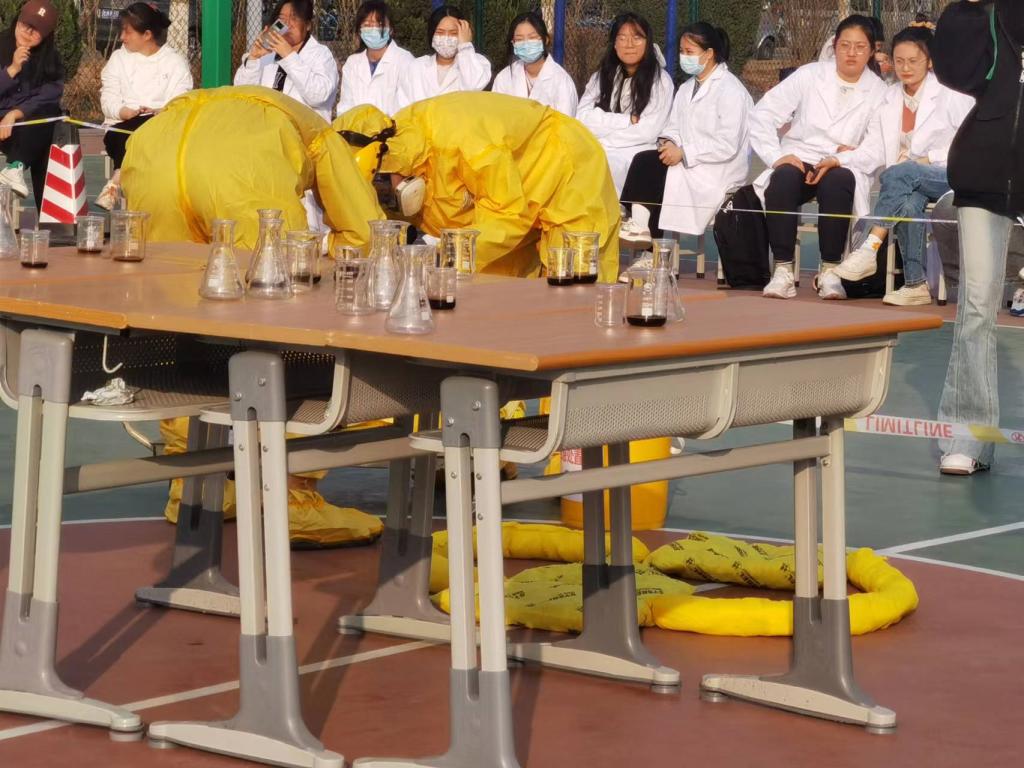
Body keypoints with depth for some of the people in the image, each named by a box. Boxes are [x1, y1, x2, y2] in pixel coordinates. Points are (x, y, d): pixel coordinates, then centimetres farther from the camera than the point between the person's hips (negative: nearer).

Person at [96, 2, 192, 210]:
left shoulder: (175, 62, 10)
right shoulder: (118, 58, 16)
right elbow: (108, 99, 5)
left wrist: (159, 113, -23)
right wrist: (129, 113, -16)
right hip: (122, 127, 1)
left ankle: (118, 179, -31)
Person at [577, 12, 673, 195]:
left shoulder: (660, 80, 3)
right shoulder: (601, 77, 15)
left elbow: (647, 131, -6)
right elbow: (583, 118, 2)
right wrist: (628, 120, -8)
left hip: (635, 160, -4)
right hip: (596, 156, 4)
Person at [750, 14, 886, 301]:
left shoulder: (878, 91, 6)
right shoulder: (809, 76, 6)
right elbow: (761, 115, 2)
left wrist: (839, 160, -21)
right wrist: (777, 156, -12)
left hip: (841, 169, 0)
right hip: (797, 160, 1)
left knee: (838, 182, -37)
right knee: (783, 179, -35)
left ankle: (830, 271, -27)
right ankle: (783, 270, -31)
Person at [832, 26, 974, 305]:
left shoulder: (951, 94, 1)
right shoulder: (890, 99, 15)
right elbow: (873, 151, 7)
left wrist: (927, 159, -15)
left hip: (952, 177, -4)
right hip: (909, 185, 4)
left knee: (898, 174, -34)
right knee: (909, 203, -34)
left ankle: (869, 250, -40)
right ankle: (917, 284, -33)